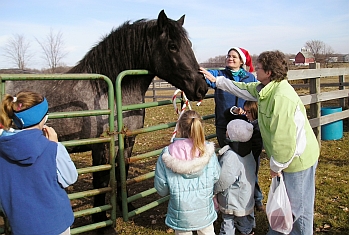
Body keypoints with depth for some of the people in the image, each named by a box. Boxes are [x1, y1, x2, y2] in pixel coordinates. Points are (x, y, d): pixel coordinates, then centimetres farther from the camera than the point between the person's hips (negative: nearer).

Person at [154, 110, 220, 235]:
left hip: (181, 214, -1)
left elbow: (161, 189, -11)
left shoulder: (167, 155, -20)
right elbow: (216, 177, -4)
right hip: (204, 211, 1)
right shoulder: (208, 151, -17)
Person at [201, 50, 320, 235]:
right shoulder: (266, 89, 1)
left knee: (298, 207, 7)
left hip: (298, 158, -10)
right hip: (287, 156, 10)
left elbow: (283, 139, -29)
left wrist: (276, 166, -16)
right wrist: (216, 80, 22)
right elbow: (243, 88, 20)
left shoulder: (281, 97, -29)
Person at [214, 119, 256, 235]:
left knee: (228, 222, 7)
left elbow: (224, 180, -28)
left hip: (233, 201, -8)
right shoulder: (248, 151, -2)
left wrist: (213, 189, -12)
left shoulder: (230, 155, -29)